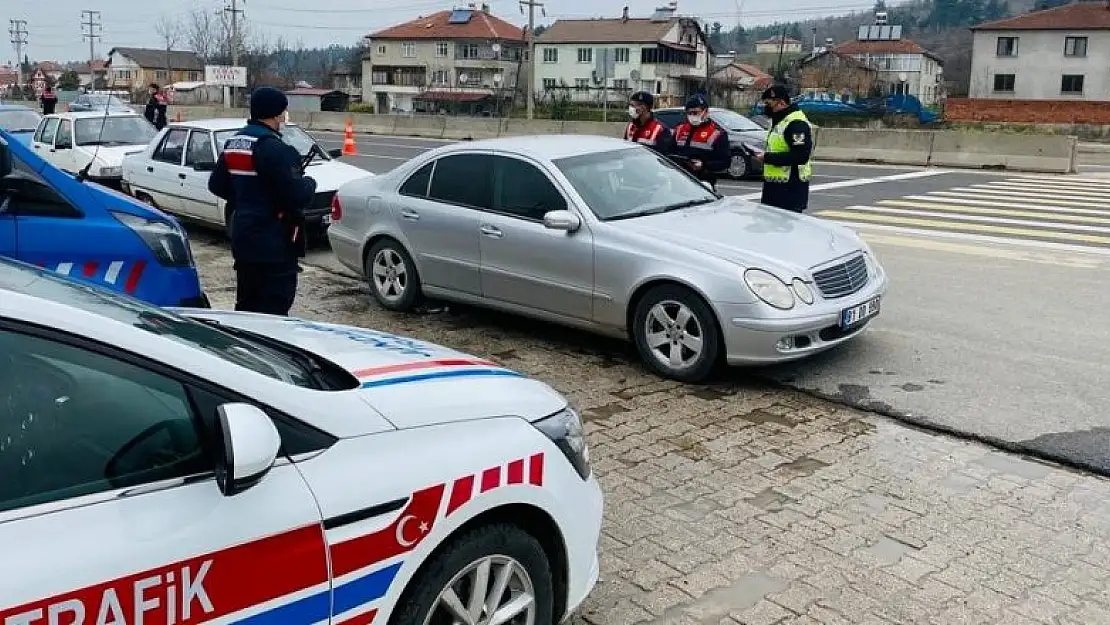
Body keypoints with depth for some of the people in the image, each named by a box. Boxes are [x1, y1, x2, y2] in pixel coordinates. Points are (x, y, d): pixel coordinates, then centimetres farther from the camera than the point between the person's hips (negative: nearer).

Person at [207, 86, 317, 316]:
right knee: (272, 310, -5)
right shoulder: (274, 148, -19)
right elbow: (297, 195, -22)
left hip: (242, 239, 9)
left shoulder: (233, 143, 11)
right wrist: (310, 183, -2)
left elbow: (216, 185, 19)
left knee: (246, 305, 18)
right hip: (275, 245, -9)